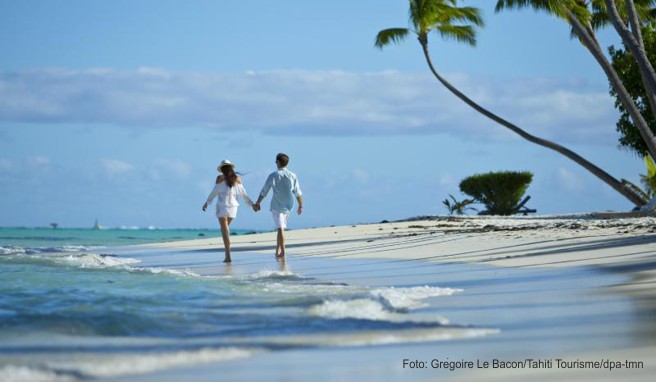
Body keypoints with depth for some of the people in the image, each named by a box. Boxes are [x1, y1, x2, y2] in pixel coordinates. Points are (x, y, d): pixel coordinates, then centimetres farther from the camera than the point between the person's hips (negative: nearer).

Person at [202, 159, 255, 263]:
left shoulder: (220, 178, -5)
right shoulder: (237, 179, 5)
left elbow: (214, 192, 0)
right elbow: (243, 193, 9)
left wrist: (207, 203, 10)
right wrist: (251, 203, 19)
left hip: (222, 206, -4)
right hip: (233, 206, 4)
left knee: (225, 230, -3)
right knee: (226, 228, 21)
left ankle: (228, 255, -12)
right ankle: (227, 253, 17)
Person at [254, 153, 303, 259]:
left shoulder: (273, 176, -7)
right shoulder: (293, 176, 1)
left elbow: (264, 191, -4)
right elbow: (298, 193, 5)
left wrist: (257, 203, 6)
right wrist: (300, 205, 15)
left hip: (276, 206, -3)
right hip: (288, 206, 3)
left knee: (280, 228, -7)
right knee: (281, 227, 17)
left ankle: (282, 251, -14)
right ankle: (278, 250, 18)